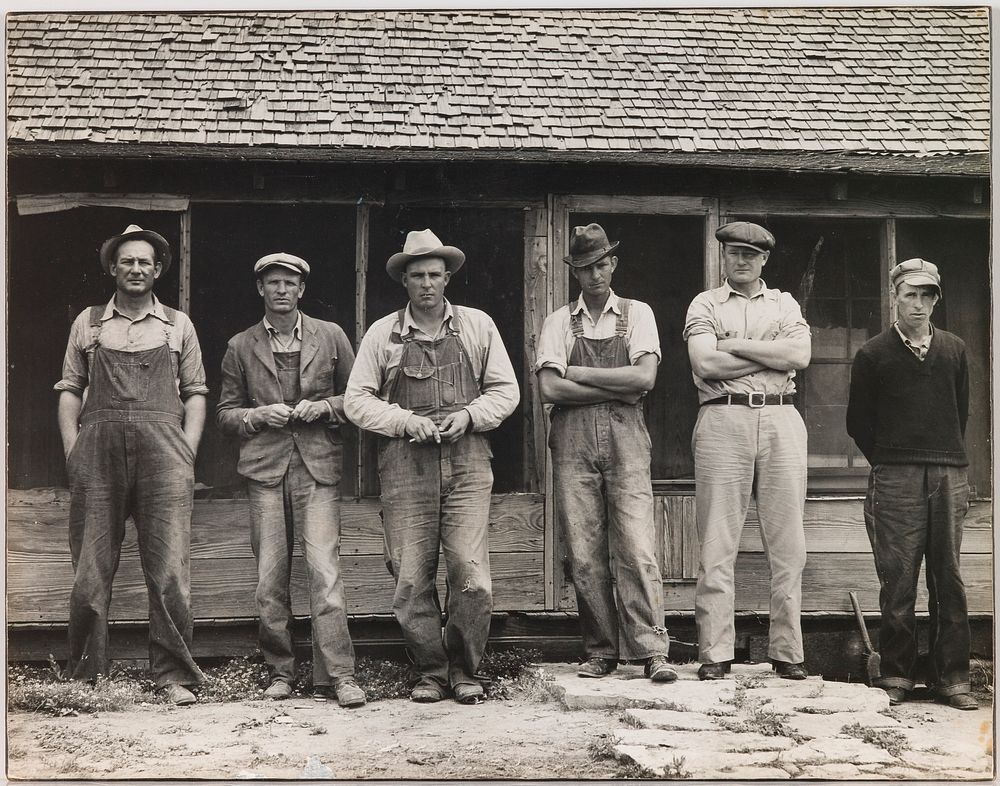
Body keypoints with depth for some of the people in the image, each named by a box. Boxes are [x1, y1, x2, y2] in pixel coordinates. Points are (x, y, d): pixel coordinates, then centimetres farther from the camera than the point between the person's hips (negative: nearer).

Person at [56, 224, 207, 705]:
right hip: (99, 447, 1)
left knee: (169, 570, -6)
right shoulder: (88, 323, 16)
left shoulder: (178, 325, 16)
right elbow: (70, 390, 13)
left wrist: (186, 454, 1)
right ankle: (86, 675, 9)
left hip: (162, 449, 0)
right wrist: (74, 452, 2)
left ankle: (174, 675, -1)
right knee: (91, 570, 0)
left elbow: (195, 393, 14)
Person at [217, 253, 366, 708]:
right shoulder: (240, 347, 13)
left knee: (324, 572, -12)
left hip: (318, 467, -1)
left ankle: (337, 678, -10)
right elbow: (225, 414, 15)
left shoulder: (331, 337, 11)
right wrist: (259, 415, -4)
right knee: (269, 581, 1)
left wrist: (325, 407, -4)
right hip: (265, 468, 2)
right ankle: (280, 674, 13)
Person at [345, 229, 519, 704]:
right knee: (411, 580, -1)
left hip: (467, 463, 0)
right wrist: (405, 421, -8)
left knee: (472, 575, -8)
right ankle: (430, 671, 14)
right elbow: (356, 401, 7)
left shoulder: (478, 326, 11)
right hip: (405, 466, 0)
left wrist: (469, 415, -4)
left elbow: (505, 390, 14)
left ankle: (464, 671, 9)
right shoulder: (382, 334, 8)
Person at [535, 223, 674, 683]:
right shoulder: (559, 322, 11)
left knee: (636, 548, -9)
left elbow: (645, 377, -4)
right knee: (584, 554, -1)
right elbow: (549, 388, -2)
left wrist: (580, 373, -3)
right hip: (573, 439, 1)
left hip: (625, 437, -1)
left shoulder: (637, 314, 11)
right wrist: (616, 389, -5)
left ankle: (651, 652, -8)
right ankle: (600, 651, 7)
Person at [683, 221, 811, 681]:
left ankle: (787, 652, 7)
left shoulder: (784, 304, 18)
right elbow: (705, 364, -5)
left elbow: (800, 355, -1)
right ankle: (715, 654, 0)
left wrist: (736, 346, -3)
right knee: (717, 545, -4)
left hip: (781, 422, 2)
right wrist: (773, 355, -1)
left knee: (787, 544, 1)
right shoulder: (705, 305, 12)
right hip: (723, 420, -2)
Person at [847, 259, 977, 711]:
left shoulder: (954, 351, 14)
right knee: (897, 581, -3)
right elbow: (858, 423, 9)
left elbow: (961, 413, 19)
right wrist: (888, 463, 8)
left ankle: (952, 678, 8)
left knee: (949, 579, 3)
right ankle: (896, 676, 5)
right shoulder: (873, 355, 6)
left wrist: (950, 462, 12)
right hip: (895, 481, -2)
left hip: (948, 477, 2)